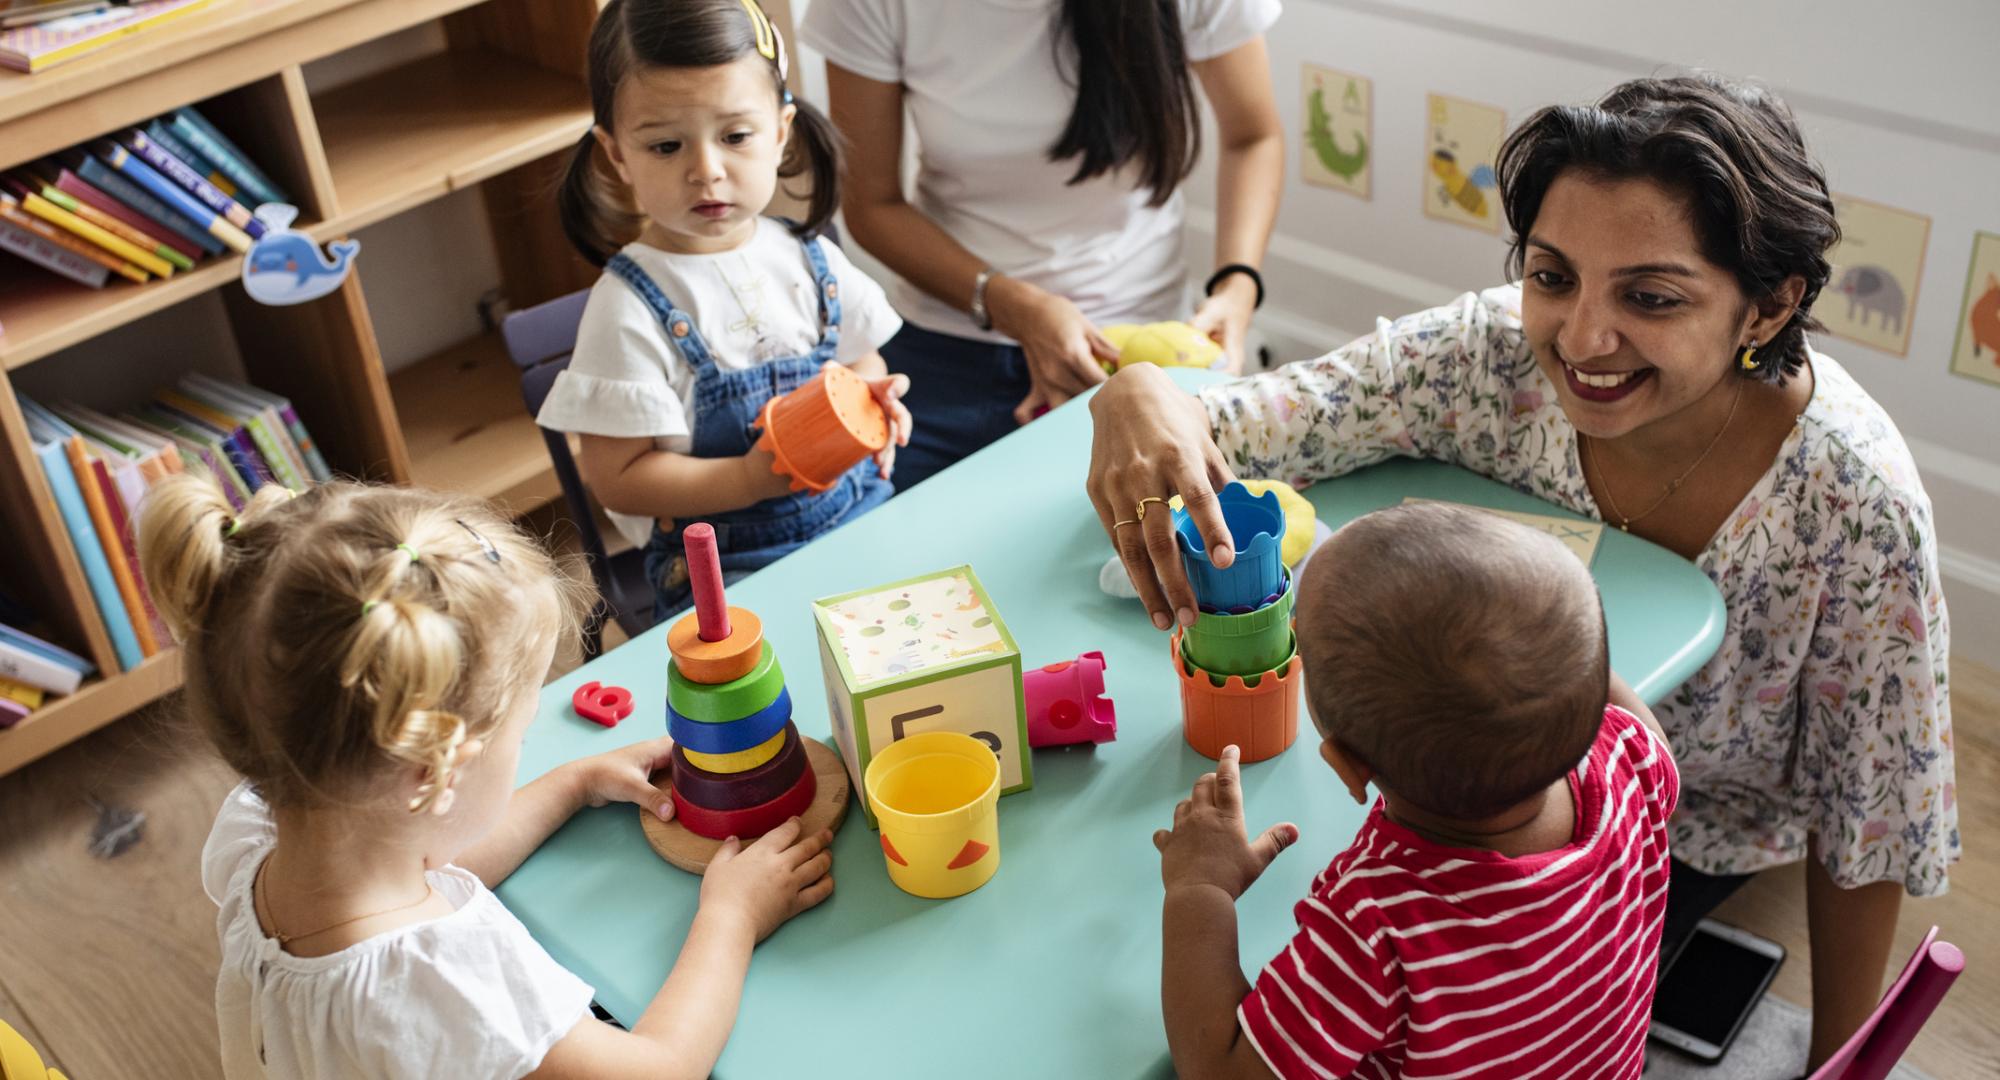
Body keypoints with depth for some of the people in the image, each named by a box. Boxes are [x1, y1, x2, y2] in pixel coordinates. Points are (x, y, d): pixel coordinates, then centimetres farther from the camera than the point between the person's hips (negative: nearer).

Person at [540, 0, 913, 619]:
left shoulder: (809, 261, 5)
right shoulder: (630, 308, -11)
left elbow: (862, 362, 21)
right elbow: (618, 479, -10)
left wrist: (874, 400, -4)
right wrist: (751, 479, -21)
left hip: (861, 521, 5)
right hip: (727, 566, -5)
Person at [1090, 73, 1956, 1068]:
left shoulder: (1854, 503, -31)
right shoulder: (1490, 354, -26)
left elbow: (1868, 825, -18)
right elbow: (1224, 429, -24)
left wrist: (1835, 1057, -8)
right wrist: (1137, 398, -49)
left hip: (1694, 831, -2)